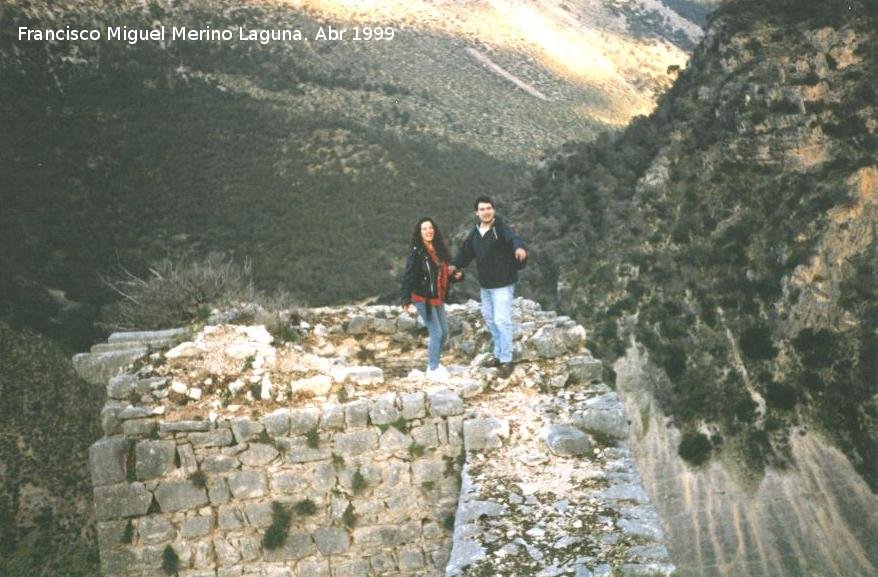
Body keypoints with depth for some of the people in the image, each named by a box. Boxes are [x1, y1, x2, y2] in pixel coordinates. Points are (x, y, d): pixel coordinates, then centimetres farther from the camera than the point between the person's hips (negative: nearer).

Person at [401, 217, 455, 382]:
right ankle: (432, 369, 6)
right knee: (436, 333, -7)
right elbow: (408, 276, -17)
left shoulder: (439, 250, 6)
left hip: (438, 298, 7)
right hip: (423, 299, -7)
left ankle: (435, 362, 32)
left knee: (444, 332, 13)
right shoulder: (416, 252, -14)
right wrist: (406, 300, -22)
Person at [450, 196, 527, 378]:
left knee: (502, 320, -9)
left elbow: (513, 238, -38)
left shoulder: (501, 227, -18)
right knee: (489, 318, 18)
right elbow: (466, 251, 14)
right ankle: (498, 354, 34)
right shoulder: (475, 231, 6)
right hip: (485, 284, 8)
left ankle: (506, 361, 0)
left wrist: (519, 247, -61)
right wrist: (455, 265, -3)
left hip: (503, 283, -8)